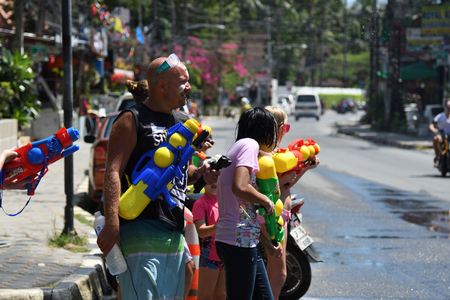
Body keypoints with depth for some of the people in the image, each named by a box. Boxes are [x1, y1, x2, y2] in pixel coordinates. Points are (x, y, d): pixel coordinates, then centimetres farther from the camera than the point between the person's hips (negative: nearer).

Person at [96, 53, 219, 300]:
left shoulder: (183, 123, 19)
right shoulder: (132, 121, -6)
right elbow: (113, 173, -15)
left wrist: (199, 173, 8)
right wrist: (112, 222, -28)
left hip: (175, 233, 8)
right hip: (142, 231, -8)